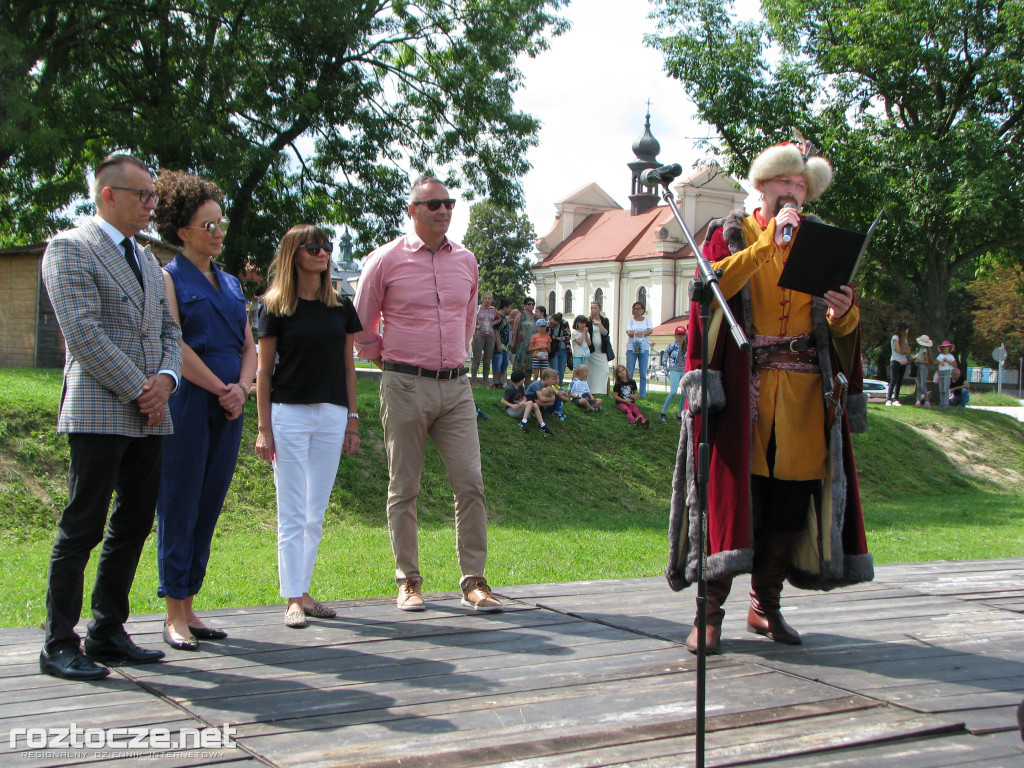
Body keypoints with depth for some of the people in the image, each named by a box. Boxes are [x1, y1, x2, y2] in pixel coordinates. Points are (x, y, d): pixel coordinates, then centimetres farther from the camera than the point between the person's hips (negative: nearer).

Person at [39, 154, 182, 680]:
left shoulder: (146, 259, 21)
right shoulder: (69, 248, -4)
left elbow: (168, 329, 19)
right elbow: (83, 333, -13)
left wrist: (165, 378, -1)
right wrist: (139, 390, -14)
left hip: (149, 417, 8)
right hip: (98, 413, -8)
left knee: (135, 524, 9)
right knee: (82, 528, -4)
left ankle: (108, 633, 19)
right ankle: (59, 646, 5)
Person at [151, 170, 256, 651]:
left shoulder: (230, 283, 18)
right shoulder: (169, 279, -2)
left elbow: (249, 345, 15)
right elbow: (174, 346, -11)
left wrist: (242, 387, -3)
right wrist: (221, 388, -12)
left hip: (228, 408, 7)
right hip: (187, 406, -6)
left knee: (209, 508, 8)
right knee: (179, 508, -2)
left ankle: (188, 607, 16)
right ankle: (174, 616, 5)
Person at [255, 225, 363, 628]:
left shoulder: (341, 307, 9)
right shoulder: (277, 308, -1)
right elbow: (264, 371, -1)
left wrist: (352, 419, 9)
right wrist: (264, 428, -5)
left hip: (332, 416, 4)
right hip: (289, 414, -4)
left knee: (316, 514, 8)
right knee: (292, 514, -1)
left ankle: (304, 591, 16)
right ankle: (293, 599, 4)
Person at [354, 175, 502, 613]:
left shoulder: (466, 261, 10)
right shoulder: (386, 260, -2)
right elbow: (363, 326, 7)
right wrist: (389, 364, 9)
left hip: (455, 386, 3)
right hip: (405, 387, -3)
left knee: (470, 483, -4)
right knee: (403, 489, 3)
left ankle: (473, 581, 4)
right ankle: (408, 581, 14)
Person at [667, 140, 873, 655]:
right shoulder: (730, 234, 9)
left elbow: (845, 325, 15)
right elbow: (713, 286, -13)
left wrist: (844, 314, -9)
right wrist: (768, 242, -16)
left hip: (804, 391, 4)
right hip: (743, 386, -3)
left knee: (791, 494, 3)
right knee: (731, 488, -9)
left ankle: (766, 606, 16)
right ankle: (711, 611, -3)